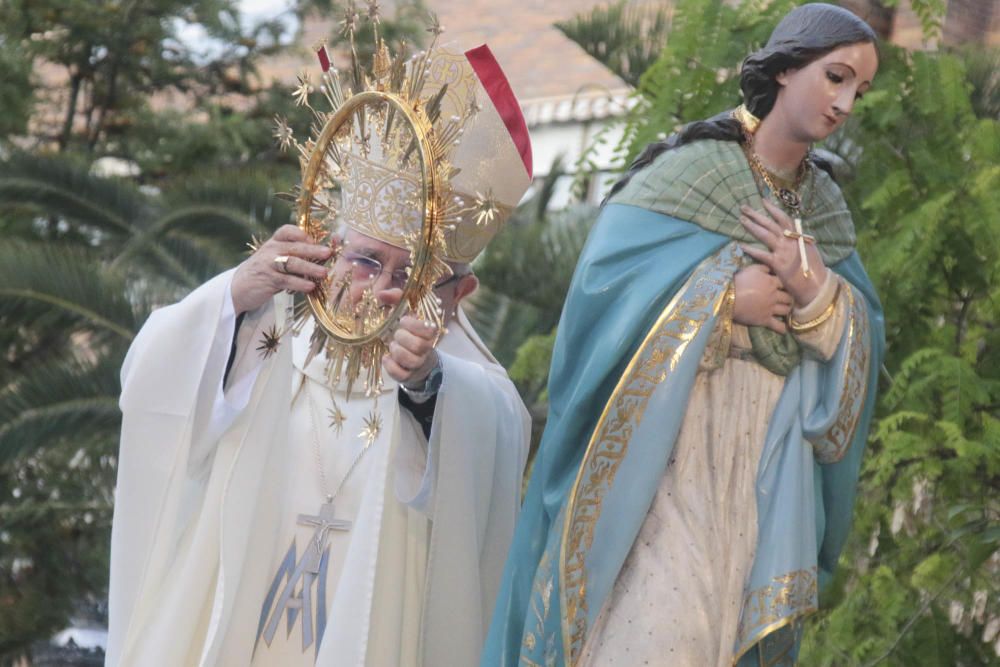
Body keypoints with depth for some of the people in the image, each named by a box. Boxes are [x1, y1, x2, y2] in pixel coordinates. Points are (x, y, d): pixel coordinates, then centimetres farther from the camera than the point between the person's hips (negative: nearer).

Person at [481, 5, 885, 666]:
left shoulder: (824, 207, 15)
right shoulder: (693, 171, -3)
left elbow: (859, 344, 8)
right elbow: (605, 277, -14)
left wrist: (814, 293, -11)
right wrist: (723, 296, -14)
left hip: (770, 477, 6)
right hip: (674, 455, -6)